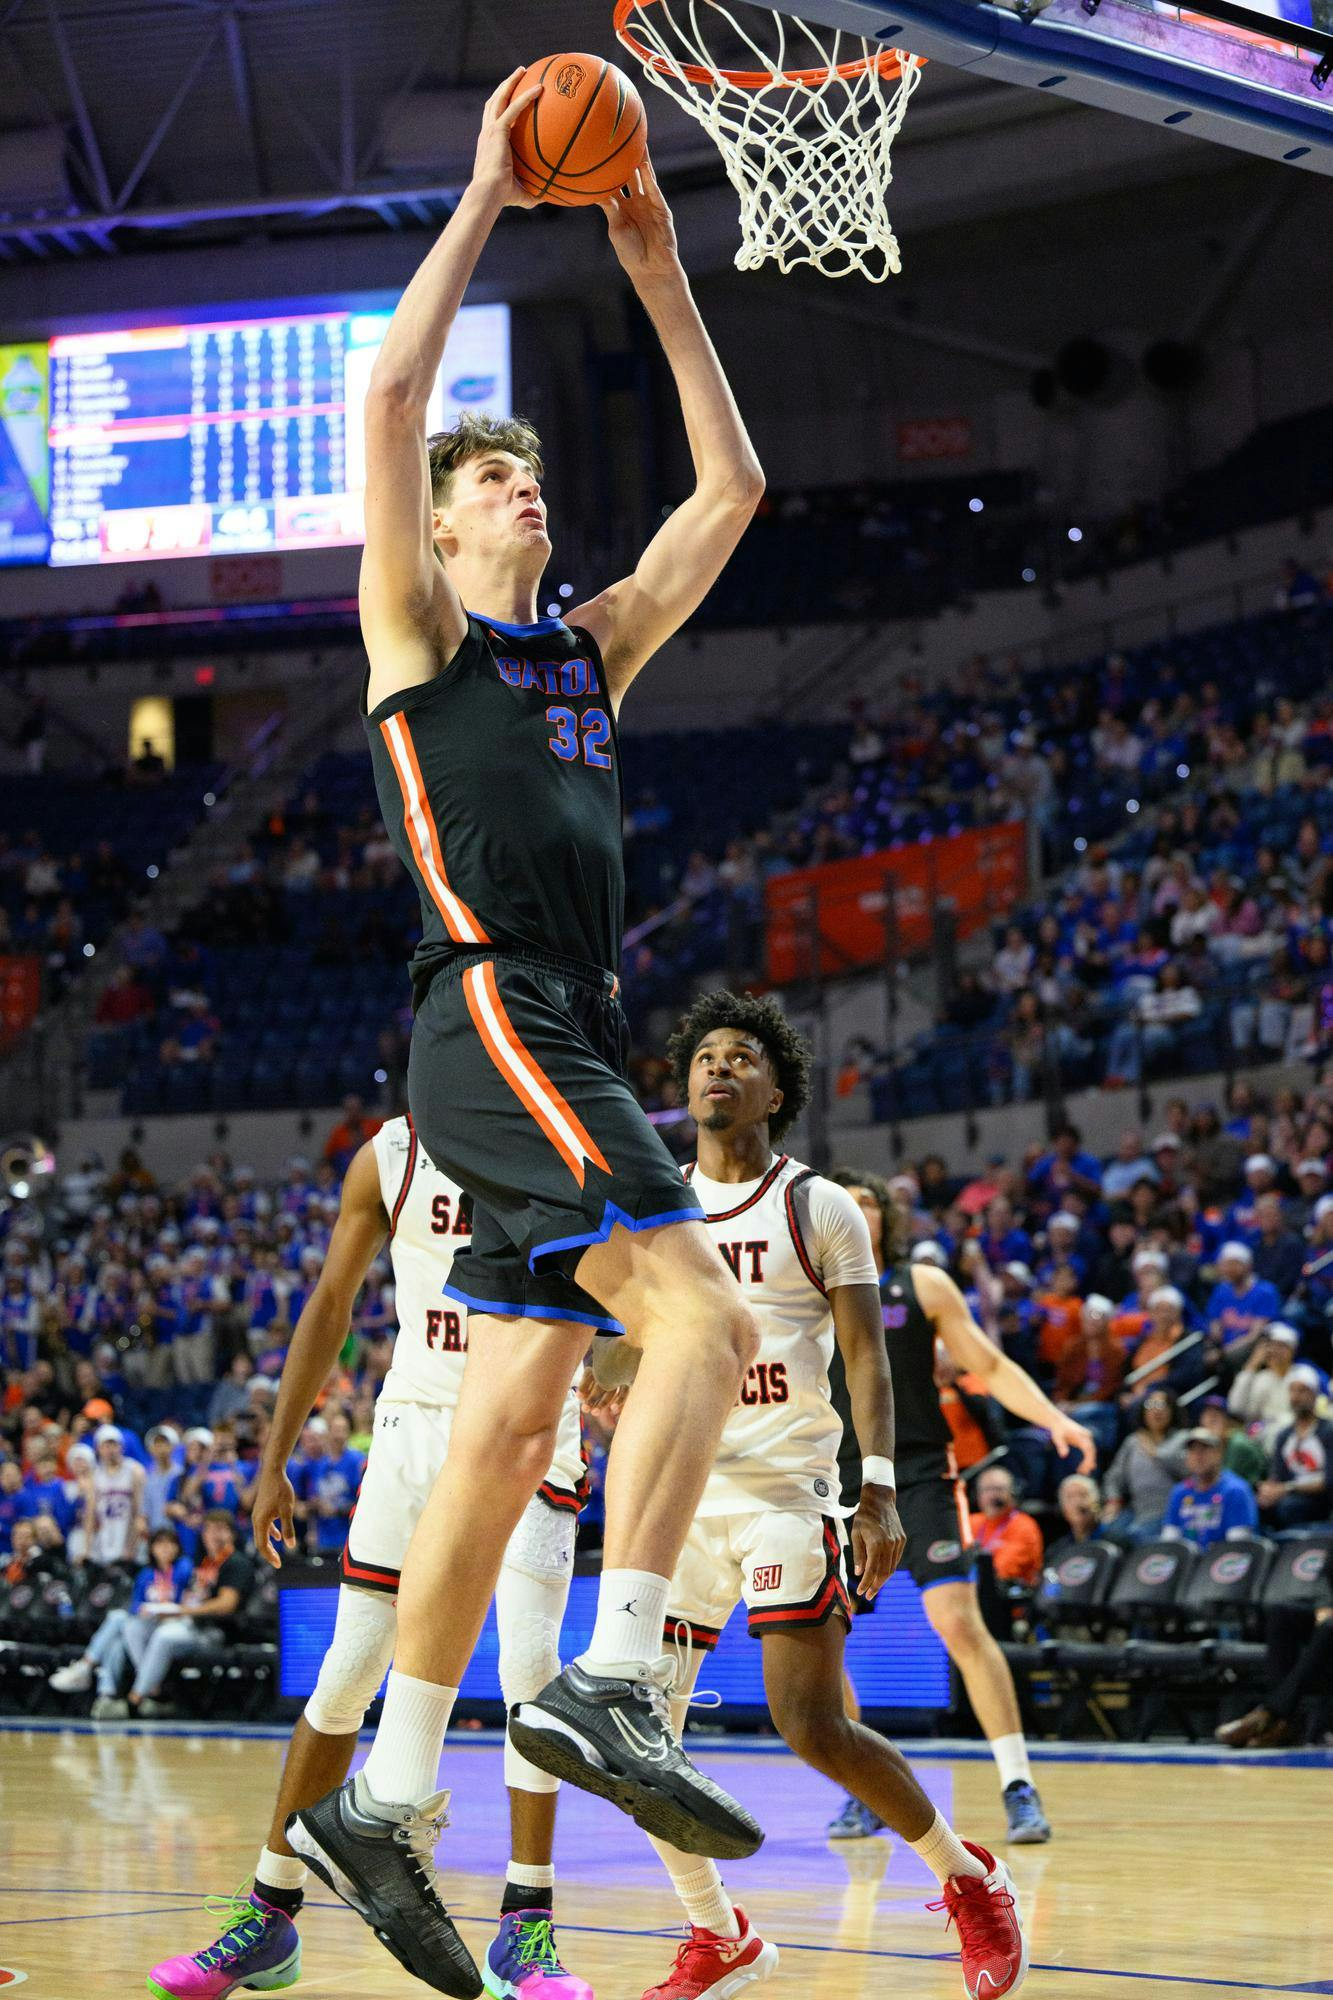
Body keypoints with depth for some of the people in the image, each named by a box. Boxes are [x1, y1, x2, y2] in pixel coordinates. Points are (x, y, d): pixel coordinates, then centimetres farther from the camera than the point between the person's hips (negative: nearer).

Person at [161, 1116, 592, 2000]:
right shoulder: (390, 1157, -2)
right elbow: (330, 1307, 6)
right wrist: (274, 1461, 5)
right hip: (416, 1425, 2)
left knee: (531, 1661, -17)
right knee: (346, 1677, 3)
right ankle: (270, 1915, 15)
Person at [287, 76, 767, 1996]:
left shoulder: (592, 649, 24)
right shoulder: (414, 625, 6)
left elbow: (731, 488, 26)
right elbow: (389, 397, -7)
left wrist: (660, 274, 23)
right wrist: (488, 194, 1)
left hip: (567, 1049, 7)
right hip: (492, 1024, -7)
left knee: (509, 1422, 2)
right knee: (700, 1315, -22)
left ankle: (387, 1803, 4)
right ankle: (611, 1681, -26)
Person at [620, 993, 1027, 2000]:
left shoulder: (819, 1209, 0)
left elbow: (867, 1359, -4)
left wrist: (880, 1493, -14)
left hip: (787, 1491, -5)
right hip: (681, 1493, 5)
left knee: (814, 1728, -14)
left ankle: (971, 1881, 10)